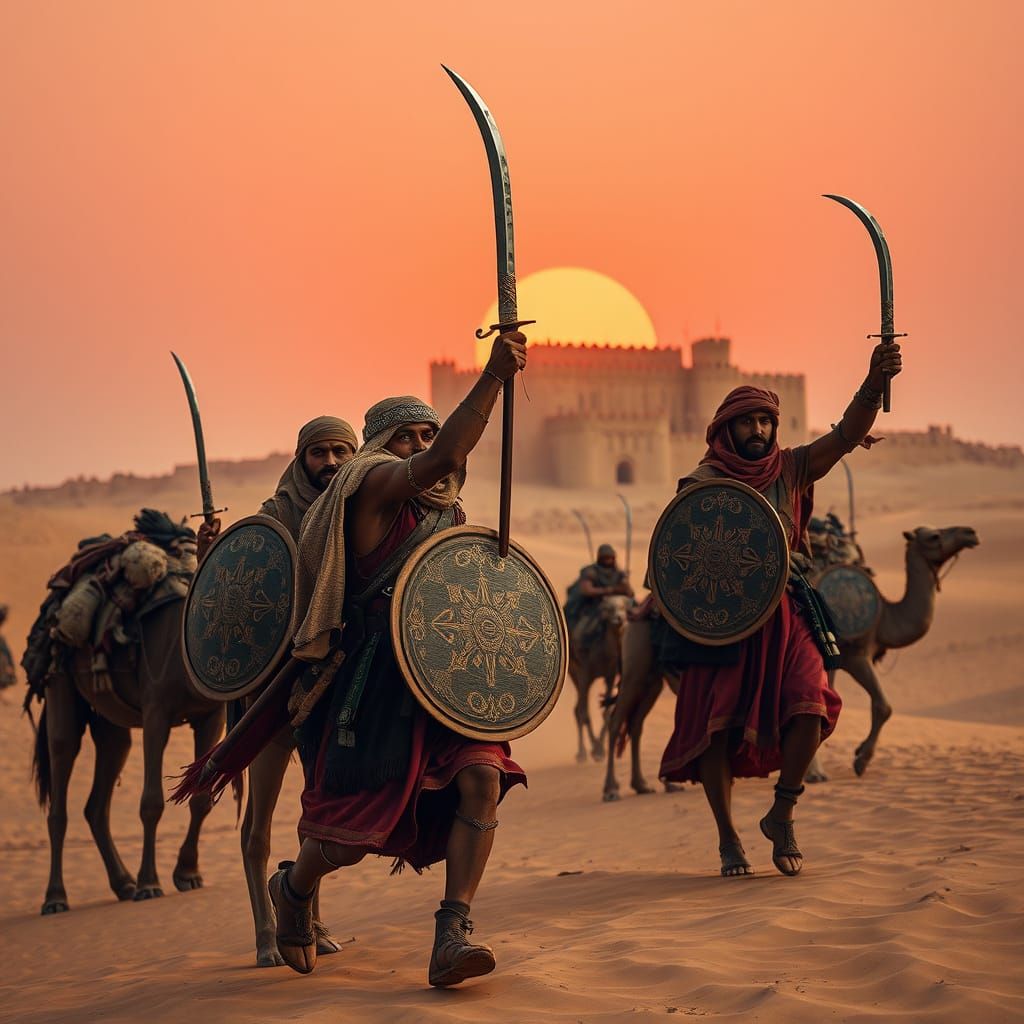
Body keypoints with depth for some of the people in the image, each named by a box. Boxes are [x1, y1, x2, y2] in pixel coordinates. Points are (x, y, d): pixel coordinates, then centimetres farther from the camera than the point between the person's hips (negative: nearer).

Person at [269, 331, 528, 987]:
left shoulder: (449, 512, 19)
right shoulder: (375, 485, -5)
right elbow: (447, 457, -25)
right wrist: (493, 378, -34)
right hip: (373, 689, -6)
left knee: (481, 776, -21)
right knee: (347, 839, -2)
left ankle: (452, 938, -20)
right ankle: (294, 889, 33)